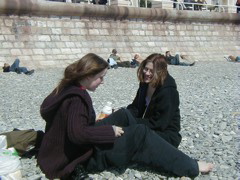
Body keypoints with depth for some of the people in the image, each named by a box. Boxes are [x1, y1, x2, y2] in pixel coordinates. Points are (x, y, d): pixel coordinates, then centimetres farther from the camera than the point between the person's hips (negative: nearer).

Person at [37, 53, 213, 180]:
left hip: (68, 149, 10)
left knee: (123, 114, 12)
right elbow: (78, 134, -36)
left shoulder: (68, 88, 4)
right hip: (81, 156, -10)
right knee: (140, 134, -13)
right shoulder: (77, 98, -25)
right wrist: (110, 131, -24)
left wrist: (104, 125, 4)